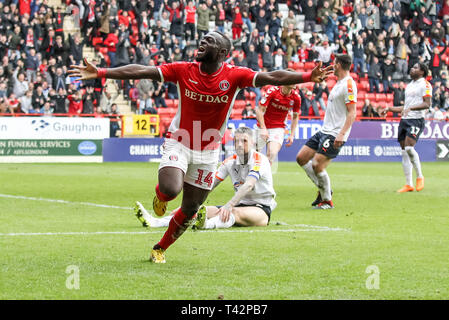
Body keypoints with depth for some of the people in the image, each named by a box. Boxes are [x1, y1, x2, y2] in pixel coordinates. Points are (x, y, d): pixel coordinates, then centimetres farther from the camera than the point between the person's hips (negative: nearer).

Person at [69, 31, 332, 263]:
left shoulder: (234, 75, -11)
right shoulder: (184, 70, -10)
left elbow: (270, 78, -21)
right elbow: (140, 71, -13)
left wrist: (307, 77, -34)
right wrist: (100, 73, -20)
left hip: (208, 152, 1)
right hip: (179, 144, -1)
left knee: (190, 210, 8)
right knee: (171, 189, -28)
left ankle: (160, 248, 32)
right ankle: (160, 195, 11)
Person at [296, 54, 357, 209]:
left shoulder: (349, 84, -15)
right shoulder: (339, 83, 16)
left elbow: (352, 113, -20)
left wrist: (342, 134, -28)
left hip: (334, 135, -10)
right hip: (324, 131, 10)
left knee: (317, 166, -15)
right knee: (301, 158, 7)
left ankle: (327, 201, 2)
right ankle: (324, 189, 16)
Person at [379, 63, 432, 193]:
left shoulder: (425, 84, -4)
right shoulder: (409, 86, 22)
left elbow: (427, 104, -14)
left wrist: (411, 108, -24)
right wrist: (389, 109, 25)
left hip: (416, 120, -8)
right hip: (404, 120, 8)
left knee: (409, 148, -24)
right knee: (404, 152, 2)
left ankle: (419, 176, -7)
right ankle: (409, 184, 5)